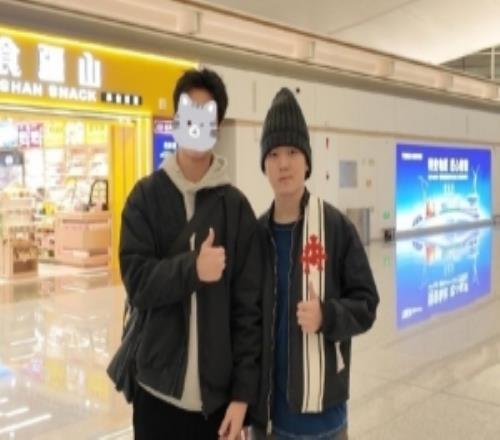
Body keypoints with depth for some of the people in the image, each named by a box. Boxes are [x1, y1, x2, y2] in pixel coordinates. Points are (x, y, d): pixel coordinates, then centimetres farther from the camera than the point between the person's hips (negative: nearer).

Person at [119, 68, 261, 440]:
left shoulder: (237, 206, -1)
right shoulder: (146, 196, 0)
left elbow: (249, 306, -3)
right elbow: (137, 282, -8)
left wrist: (243, 392, -6)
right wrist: (192, 269, -24)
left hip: (217, 395, 0)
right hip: (158, 390, 0)